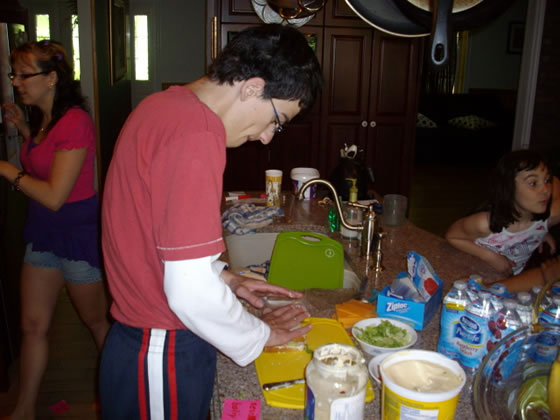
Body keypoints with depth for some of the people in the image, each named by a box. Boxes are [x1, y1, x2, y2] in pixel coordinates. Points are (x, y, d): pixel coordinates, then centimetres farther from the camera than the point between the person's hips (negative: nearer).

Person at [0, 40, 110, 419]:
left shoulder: (75, 122, -22)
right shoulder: (42, 118, 6)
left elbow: (54, 196, -25)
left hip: (79, 234, -8)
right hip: (43, 232, 8)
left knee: (96, 319, 13)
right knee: (32, 325, 13)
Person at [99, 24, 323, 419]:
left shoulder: (166, 104, 4)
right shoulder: (197, 135, -26)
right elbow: (191, 293, -28)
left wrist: (223, 276, 8)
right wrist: (261, 334, -10)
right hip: (165, 356, -9)